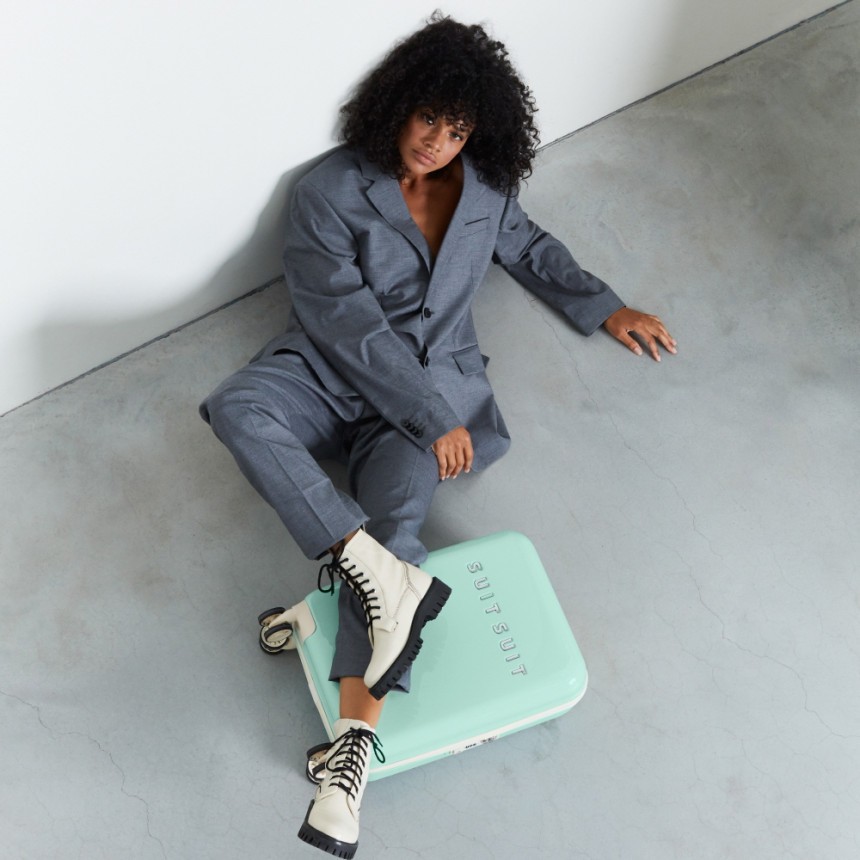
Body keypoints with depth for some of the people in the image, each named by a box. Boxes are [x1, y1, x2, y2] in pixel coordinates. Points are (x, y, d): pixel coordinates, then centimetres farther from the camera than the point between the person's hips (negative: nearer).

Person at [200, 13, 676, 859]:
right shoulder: (330, 192, -8)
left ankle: (356, 738, -27)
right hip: (332, 373, -1)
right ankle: (385, 577, -40)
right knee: (237, 409, -32)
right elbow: (353, 328, -15)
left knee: (395, 518, -26)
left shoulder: (484, 185, 6)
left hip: (432, 383, 1)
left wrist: (607, 311, 22)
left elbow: (528, 247, 27)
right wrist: (436, 422, -18)